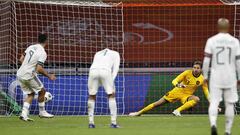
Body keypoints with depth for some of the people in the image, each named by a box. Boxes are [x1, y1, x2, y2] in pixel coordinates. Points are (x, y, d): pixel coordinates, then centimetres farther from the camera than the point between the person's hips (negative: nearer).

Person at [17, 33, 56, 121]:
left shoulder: (30, 47, 7)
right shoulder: (43, 53, -14)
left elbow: (21, 59, 15)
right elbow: (39, 69, -21)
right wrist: (49, 76, -8)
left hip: (20, 74, 7)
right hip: (29, 76, -7)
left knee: (30, 94, 17)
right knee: (42, 91, 14)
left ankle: (24, 113, 2)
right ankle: (42, 112, 22)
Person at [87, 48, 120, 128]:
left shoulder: (97, 54, 38)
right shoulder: (115, 54, 28)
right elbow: (116, 68, 13)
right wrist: (112, 80, 3)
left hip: (93, 71, 3)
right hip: (105, 71, -3)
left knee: (91, 96, 18)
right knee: (111, 96, 10)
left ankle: (91, 122, 13)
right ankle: (113, 122, 3)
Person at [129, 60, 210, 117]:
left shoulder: (202, 80, -10)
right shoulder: (187, 73, -14)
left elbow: (206, 92, -2)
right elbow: (174, 81, -17)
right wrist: (178, 85, -41)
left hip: (186, 96, 0)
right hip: (177, 92, 0)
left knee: (196, 99, -34)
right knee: (158, 103, -2)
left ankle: (178, 111, -34)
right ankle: (139, 112, 14)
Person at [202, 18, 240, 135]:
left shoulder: (211, 41, -2)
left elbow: (206, 60, -5)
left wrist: (205, 76, 4)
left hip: (215, 77, 0)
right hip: (230, 78, 0)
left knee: (214, 102, -1)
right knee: (229, 104, 9)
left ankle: (213, 123, -27)